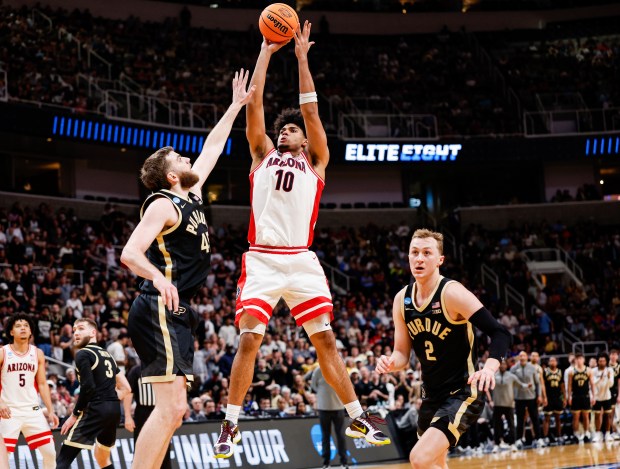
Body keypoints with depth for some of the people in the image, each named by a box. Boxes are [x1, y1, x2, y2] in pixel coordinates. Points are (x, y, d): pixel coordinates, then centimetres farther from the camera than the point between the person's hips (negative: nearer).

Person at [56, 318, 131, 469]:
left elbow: (88, 387, -15)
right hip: (115, 410, 8)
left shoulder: (83, 354, -3)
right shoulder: (107, 355, 22)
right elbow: (125, 387, 23)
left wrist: (74, 415, -8)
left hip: (96, 410, -8)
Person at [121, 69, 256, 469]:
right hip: (161, 311, -10)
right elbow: (130, 253, -20)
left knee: (175, 410, 7)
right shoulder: (164, 205, -8)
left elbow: (213, 147, 28)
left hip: (178, 315, 10)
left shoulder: (192, 196, 16)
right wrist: (157, 276, -39)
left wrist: (237, 106, 31)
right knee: (170, 408, -17)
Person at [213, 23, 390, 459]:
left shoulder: (315, 162, 15)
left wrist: (302, 57, 6)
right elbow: (254, 103, 11)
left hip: (301, 261, 0)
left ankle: (358, 418, 6)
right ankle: (231, 425, 0)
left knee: (325, 340, -1)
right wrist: (266, 52, 12)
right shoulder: (263, 155, 18)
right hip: (261, 260, 0)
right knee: (249, 340, -7)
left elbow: (310, 110, 6)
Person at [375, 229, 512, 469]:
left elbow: (501, 334, -23)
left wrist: (489, 368, -41)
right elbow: (402, 353, 9)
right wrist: (390, 363, -15)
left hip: (463, 393, -8)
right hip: (431, 395, 8)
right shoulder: (402, 299, 1)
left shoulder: (452, 293, -18)